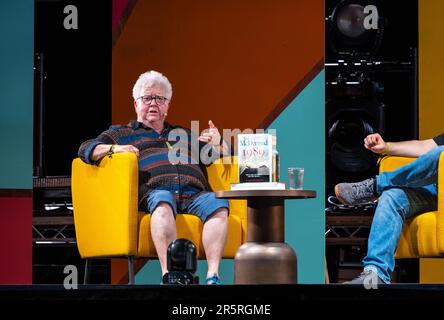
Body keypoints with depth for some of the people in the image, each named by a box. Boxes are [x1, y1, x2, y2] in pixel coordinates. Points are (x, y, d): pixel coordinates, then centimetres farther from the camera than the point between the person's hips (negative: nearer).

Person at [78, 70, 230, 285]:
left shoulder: (186, 135, 39)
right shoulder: (121, 133, 29)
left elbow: (224, 154, 37)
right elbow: (86, 149, 16)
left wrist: (217, 144, 11)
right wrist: (113, 148, -5)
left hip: (195, 193, 3)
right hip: (154, 190, -3)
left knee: (218, 204, -32)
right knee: (163, 202, -41)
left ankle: (213, 276, -45)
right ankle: (169, 274, -53)